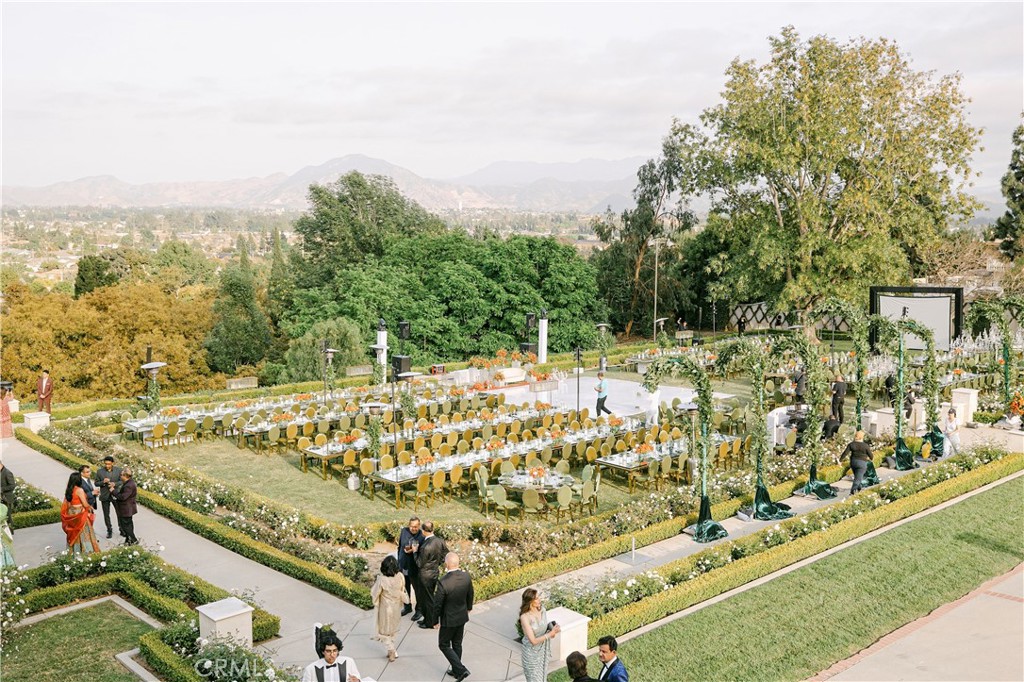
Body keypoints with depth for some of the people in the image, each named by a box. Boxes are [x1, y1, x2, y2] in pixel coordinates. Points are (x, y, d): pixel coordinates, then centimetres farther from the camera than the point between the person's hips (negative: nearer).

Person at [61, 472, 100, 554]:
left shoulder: (68, 490, 3)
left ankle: (73, 552, 23)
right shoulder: (79, 490, -18)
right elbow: (85, 504, -16)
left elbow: (65, 504, 8)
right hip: (80, 515, -7)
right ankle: (86, 551, 7)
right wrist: (90, 508, 3)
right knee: (82, 534, 3)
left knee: (74, 534, 16)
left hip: (71, 514, 7)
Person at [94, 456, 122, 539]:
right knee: (106, 515, 9)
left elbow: (122, 481, -2)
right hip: (105, 496, 0)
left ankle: (121, 529, 23)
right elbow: (96, 483, -1)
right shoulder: (99, 471, -5)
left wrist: (115, 484, -21)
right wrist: (103, 482, -22)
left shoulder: (118, 470, -5)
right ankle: (109, 530, 22)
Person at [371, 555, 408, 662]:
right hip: (396, 607, 4)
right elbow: (403, 591, -4)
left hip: (385, 608, -4)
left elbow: (374, 593, -16)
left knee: (384, 630, 16)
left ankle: (391, 650, 4)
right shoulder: (400, 577, -20)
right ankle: (392, 651, 34)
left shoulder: (382, 579, -29)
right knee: (392, 629, 24)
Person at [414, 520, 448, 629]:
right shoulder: (440, 541, -9)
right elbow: (446, 553, 8)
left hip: (425, 576, -7)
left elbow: (419, 564, -20)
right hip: (435, 572, 7)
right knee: (429, 597, 23)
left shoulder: (425, 547, -31)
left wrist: (415, 551, -9)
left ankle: (430, 623, 24)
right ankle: (428, 619, 37)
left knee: (427, 599, 10)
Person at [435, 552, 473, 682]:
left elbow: (438, 604, -20)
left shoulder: (443, 583, -31)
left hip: (449, 619, -6)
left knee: (444, 645, 13)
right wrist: (468, 608, 23)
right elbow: (470, 595, 4)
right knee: (457, 644, 23)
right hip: (462, 617, 6)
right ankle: (456, 670, 37)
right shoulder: (466, 576, -13)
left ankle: (461, 670, 5)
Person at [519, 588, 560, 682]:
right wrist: (551, 633, -28)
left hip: (543, 648, 6)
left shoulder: (541, 608, -11)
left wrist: (552, 630, -14)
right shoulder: (525, 617, -30)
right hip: (532, 651, -6)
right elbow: (533, 641, -27)